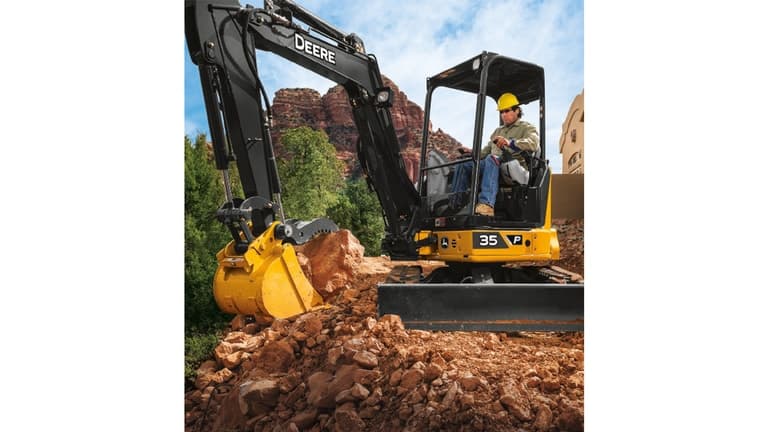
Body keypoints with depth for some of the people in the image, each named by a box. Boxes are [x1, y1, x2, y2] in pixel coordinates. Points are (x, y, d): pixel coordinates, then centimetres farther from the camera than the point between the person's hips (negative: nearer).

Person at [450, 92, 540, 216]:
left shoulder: (527, 128, 13)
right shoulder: (498, 131, 34)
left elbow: (533, 144, -10)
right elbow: (486, 151, 30)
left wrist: (510, 143, -26)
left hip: (516, 171, -6)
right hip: (493, 165, 6)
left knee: (492, 159, -37)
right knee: (463, 164, -11)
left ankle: (487, 204, -51)